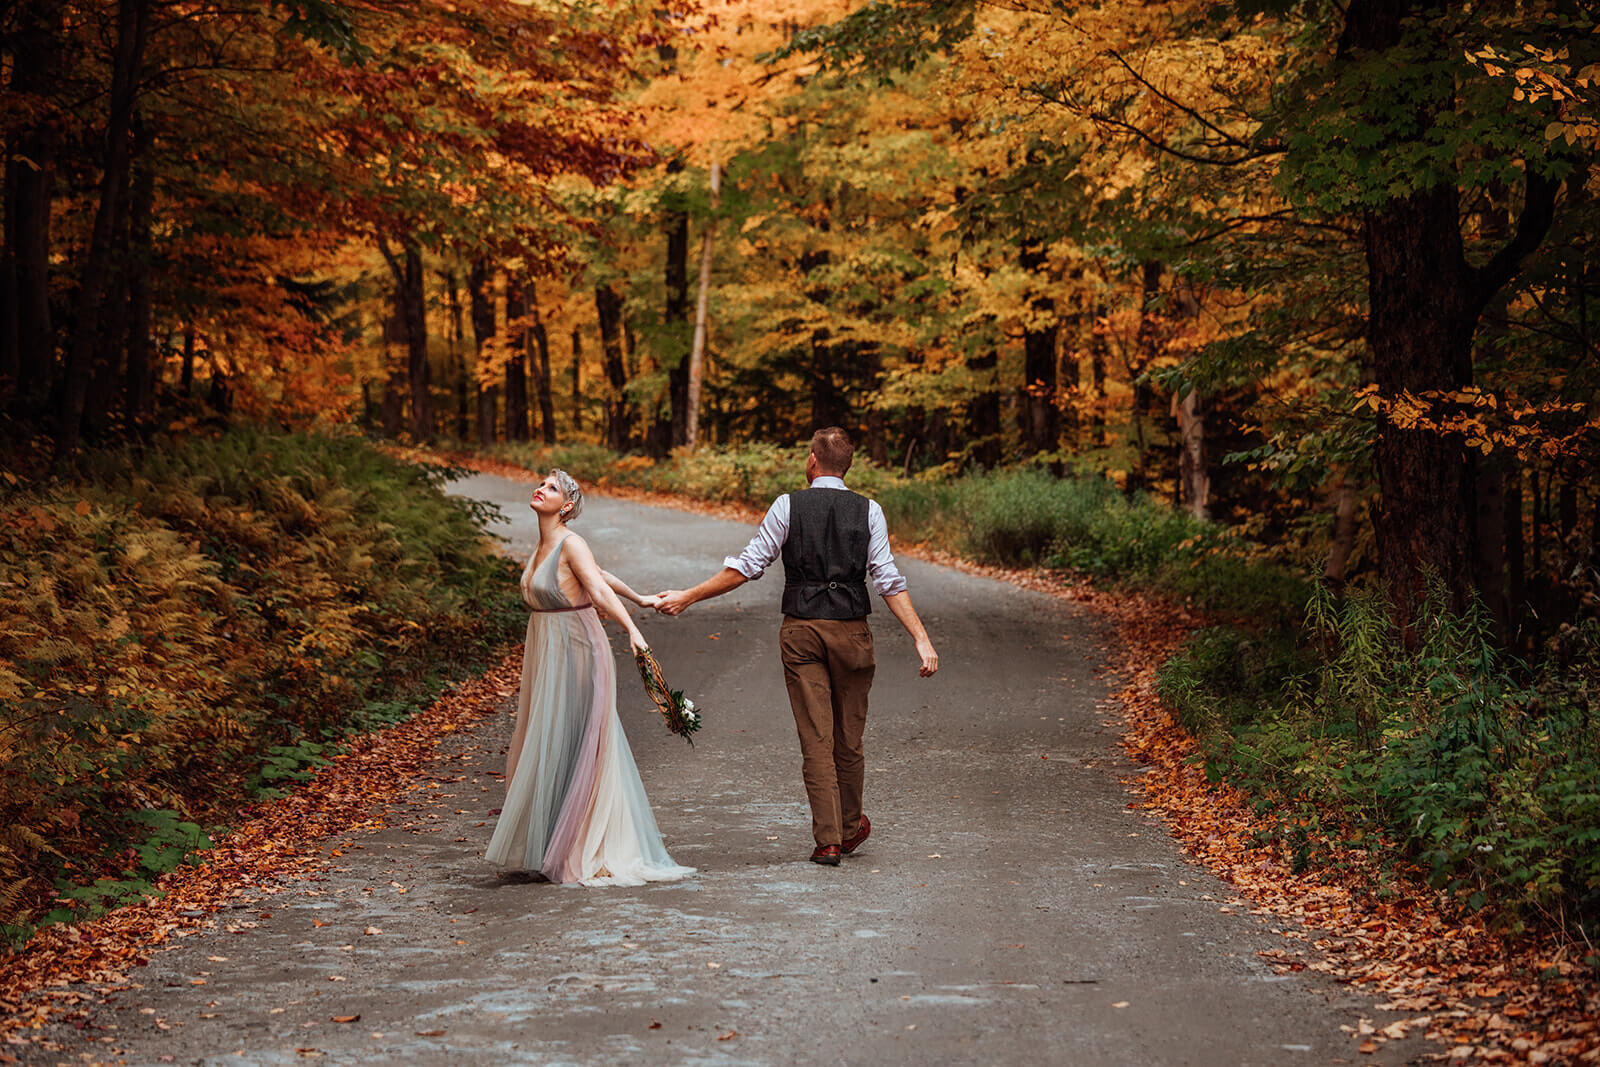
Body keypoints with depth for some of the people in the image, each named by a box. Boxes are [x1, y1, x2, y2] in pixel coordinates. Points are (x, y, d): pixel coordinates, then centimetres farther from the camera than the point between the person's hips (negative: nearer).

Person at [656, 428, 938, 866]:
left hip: (801, 630, -1)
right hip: (850, 631, 1)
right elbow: (889, 582, -5)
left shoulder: (788, 506, -2)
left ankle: (828, 840, -1)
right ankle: (850, 826, 31)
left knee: (816, 739, 1)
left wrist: (687, 597, 5)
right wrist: (922, 639, -5)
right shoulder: (868, 511, 1)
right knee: (849, 739, 14)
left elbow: (746, 567, -3)